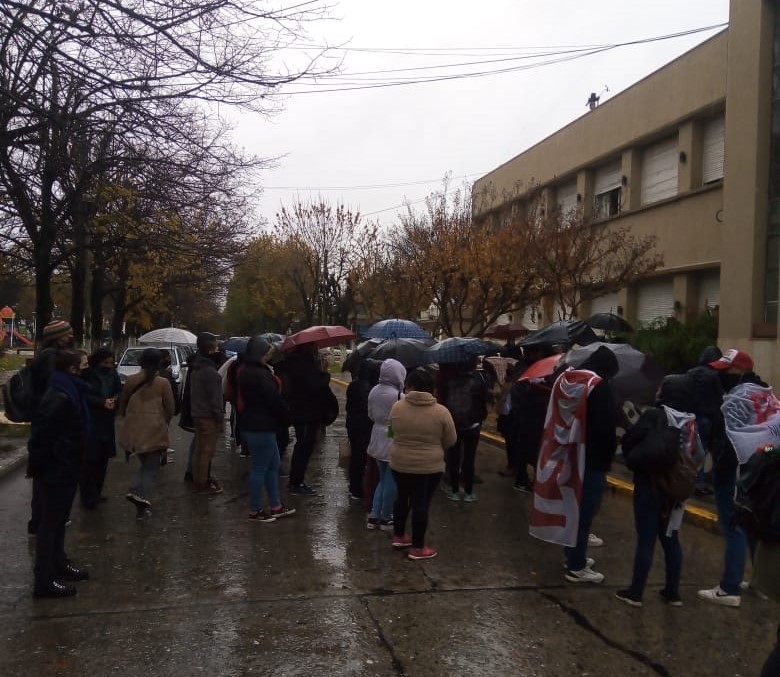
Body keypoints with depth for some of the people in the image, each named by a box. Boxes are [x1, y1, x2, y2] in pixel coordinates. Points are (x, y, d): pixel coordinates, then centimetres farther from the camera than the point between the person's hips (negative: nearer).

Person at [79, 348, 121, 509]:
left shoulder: (112, 373, 7)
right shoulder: (88, 374, -9)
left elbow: (119, 391, 13)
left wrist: (115, 400, -8)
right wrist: (102, 402, -18)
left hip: (107, 423, 6)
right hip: (89, 422, -5)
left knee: (102, 459, 10)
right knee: (89, 460, -5)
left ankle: (96, 492, 23)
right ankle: (88, 497, 3)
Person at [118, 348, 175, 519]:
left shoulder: (131, 380, -1)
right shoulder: (163, 383, -9)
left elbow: (122, 404, 9)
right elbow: (170, 409, -3)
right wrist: (164, 423, 16)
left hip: (133, 429, 3)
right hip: (154, 430, -3)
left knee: (145, 464, 21)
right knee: (151, 468, 6)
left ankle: (137, 492, 8)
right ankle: (141, 499, -6)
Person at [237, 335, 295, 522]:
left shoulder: (246, 371, 12)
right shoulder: (260, 374, -20)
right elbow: (274, 400, -18)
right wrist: (286, 416, -3)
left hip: (252, 424, 10)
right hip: (261, 427, -10)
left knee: (273, 465, 17)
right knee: (260, 468, 0)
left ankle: (276, 506, 24)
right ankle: (255, 511, 10)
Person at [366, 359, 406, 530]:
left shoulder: (374, 391, 0)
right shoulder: (398, 396, -22)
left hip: (378, 440, 7)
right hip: (393, 442, -7)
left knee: (382, 479, 19)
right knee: (391, 481, 7)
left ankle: (373, 517, 20)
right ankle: (386, 518, 18)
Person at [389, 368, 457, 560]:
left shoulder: (397, 407, -9)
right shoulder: (441, 412, -14)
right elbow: (451, 440, -3)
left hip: (400, 463, 3)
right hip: (429, 466, -2)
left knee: (402, 497, 21)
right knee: (421, 504, 7)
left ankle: (398, 536, 34)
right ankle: (418, 548, 15)